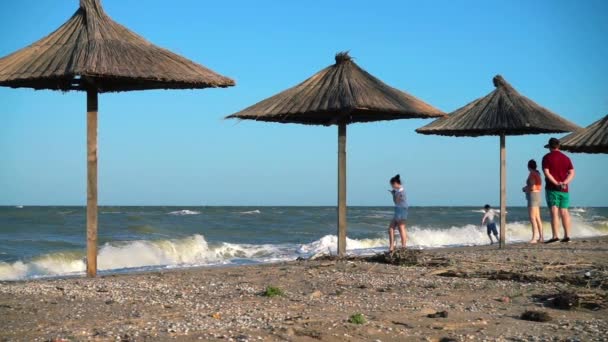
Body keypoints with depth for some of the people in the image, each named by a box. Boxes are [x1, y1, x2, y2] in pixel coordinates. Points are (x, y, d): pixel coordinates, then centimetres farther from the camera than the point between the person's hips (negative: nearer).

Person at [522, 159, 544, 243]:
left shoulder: (532, 174, -13)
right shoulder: (537, 174, 15)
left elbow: (533, 187, -21)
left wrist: (525, 189, -3)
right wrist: (527, 188, 16)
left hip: (532, 196, -10)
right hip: (538, 196, 10)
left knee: (532, 218, -14)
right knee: (537, 218, 11)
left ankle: (534, 238, -21)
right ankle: (540, 237, 11)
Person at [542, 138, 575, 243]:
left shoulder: (547, 157, -1)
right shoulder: (566, 158, 13)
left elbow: (546, 172, -13)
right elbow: (572, 173, 4)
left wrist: (556, 183, -15)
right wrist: (564, 182, -8)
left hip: (552, 188, -4)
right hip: (564, 189, 5)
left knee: (554, 212, -8)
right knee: (564, 212, 7)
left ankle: (555, 236, -14)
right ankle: (567, 235, 4)